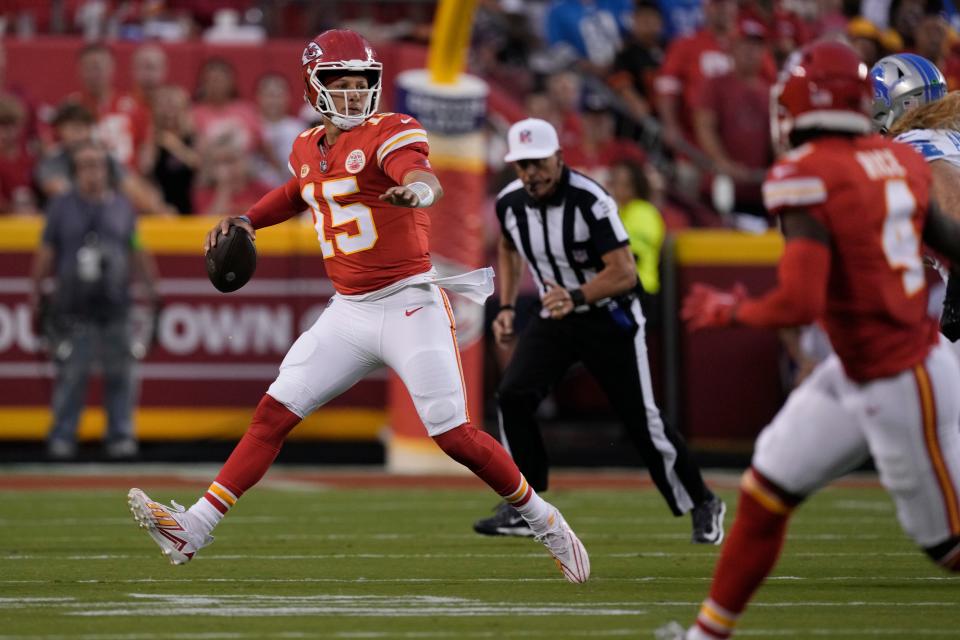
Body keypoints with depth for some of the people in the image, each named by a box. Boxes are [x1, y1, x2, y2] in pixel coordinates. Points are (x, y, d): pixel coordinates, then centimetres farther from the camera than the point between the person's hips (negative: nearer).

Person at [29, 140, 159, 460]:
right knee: (71, 375, -3)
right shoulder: (61, 207, 4)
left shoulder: (122, 206, 10)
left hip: (115, 310, 2)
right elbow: (46, 254, 6)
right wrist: (36, 294, 5)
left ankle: (121, 435, 11)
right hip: (73, 310, -2)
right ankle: (62, 437, 5)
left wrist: (152, 289, 14)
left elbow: (138, 254, 16)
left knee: (119, 374, 2)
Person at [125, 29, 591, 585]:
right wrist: (246, 221, 20)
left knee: (455, 436, -9)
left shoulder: (390, 134, -11)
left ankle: (543, 520, 11)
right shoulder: (309, 149, 10)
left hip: (409, 305, -6)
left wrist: (418, 190, -57)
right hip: (349, 312, 6)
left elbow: (425, 178, -33)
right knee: (274, 413, 1)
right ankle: (194, 529, 1)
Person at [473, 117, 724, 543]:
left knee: (641, 420, -1)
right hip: (554, 317, 5)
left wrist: (576, 296, -44)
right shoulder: (510, 203, -6)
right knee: (513, 396, -16)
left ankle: (703, 506, 17)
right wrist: (506, 308, 8)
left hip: (609, 319, -5)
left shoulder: (589, 201, -26)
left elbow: (624, 274, -28)